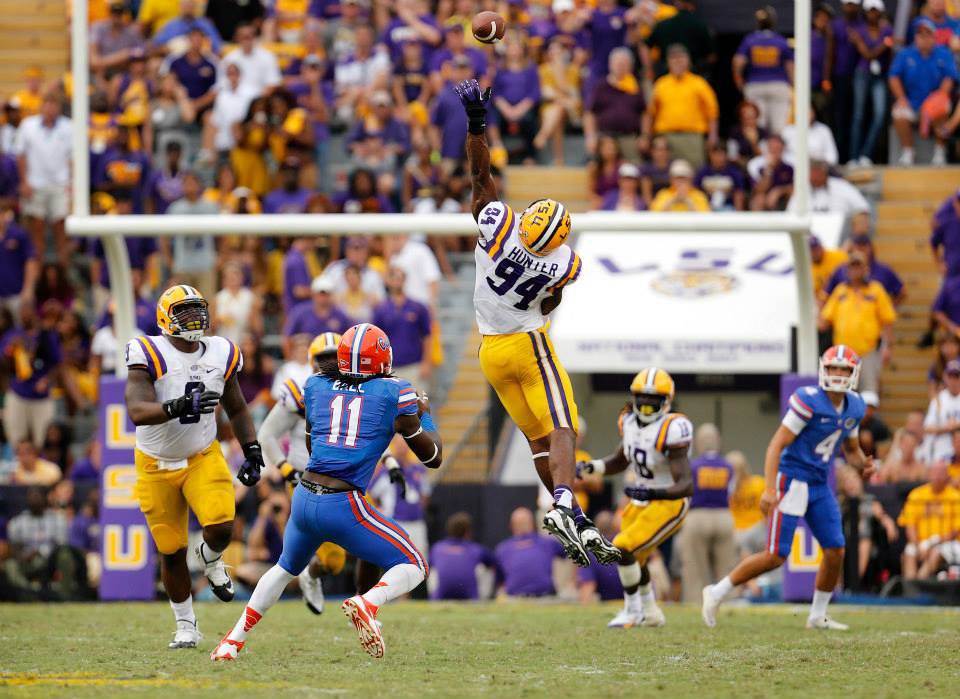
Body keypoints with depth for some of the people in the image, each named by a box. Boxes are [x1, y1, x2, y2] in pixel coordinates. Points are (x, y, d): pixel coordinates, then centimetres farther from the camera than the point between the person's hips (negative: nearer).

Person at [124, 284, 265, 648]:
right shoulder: (149, 355, -17)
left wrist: (252, 450, 5)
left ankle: (210, 558, 16)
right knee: (172, 551, 3)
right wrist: (178, 407, -47)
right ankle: (186, 626, 23)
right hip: (157, 465, -2)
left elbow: (236, 409, 14)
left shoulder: (220, 354, -1)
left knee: (221, 527, -22)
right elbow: (137, 411, -31)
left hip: (203, 458, 2)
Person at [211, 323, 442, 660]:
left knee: (286, 568, 33)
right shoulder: (394, 393, 1)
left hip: (304, 497, 5)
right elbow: (432, 457, 10)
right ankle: (367, 603, -22)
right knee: (413, 567, 7)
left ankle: (234, 640, 32)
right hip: (343, 506, -5)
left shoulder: (317, 386, 10)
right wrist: (423, 415, 25)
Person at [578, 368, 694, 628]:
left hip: (669, 503, -9)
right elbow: (620, 461, 17)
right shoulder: (631, 422, -3)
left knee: (623, 549, -18)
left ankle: (633, 609, 1)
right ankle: (651, 613, 43)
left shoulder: (671, 430, -28)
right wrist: (588, 467, 1)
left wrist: (653, 492, -46)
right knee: (634, 558, 22)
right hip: (642, 501, 9)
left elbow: (686, 486, -32)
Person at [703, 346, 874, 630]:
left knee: (835, 552, 3)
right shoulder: (809, 401, -18)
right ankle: (717, 593, 4)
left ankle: (818, 615, 19)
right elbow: (777, 444, -18)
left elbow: (851, 449, 22)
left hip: (819, 486, 7)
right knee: (776, 556, -10)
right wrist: (770, 489, -25)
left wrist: (862, 465, -2)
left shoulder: (854, 407, 6)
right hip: (792, 480, -7)